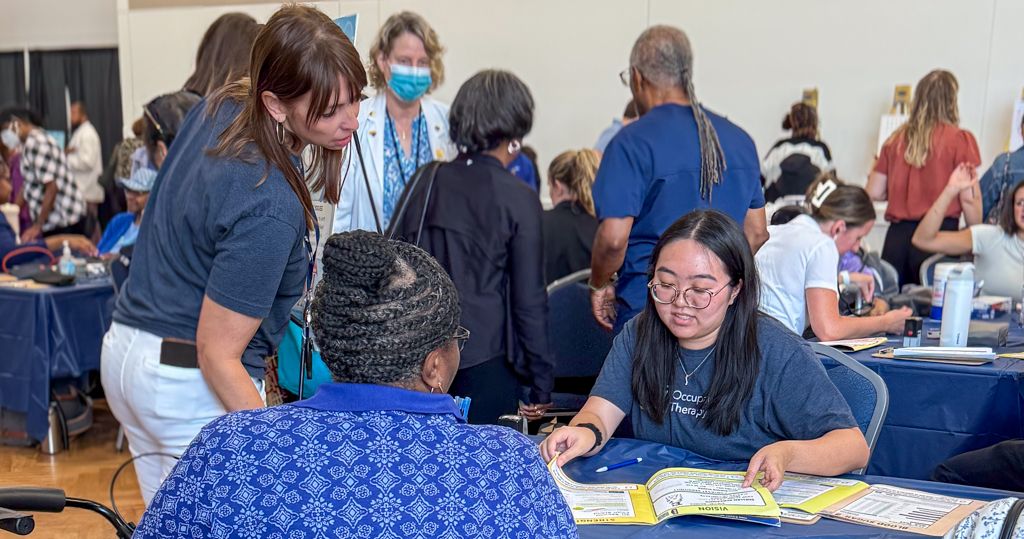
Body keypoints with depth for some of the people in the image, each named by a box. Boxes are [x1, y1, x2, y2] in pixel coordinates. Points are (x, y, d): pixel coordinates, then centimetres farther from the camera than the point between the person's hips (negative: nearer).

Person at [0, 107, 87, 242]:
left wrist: (37, 226, -19)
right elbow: (28, 185, 19)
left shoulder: (35, 142, -16)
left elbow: (51, 187, -21)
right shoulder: (30, 143, 15)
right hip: (54, 219, 10)